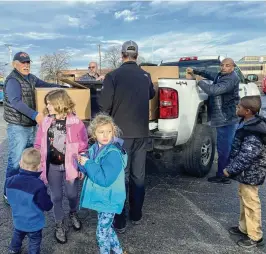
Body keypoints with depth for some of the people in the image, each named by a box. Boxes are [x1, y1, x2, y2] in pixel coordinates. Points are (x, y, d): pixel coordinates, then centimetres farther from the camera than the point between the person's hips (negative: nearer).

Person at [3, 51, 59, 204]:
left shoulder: (30, 78, 10)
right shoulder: (12, 80, -15)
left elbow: (45, 85, 27)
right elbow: (16, 102, -28)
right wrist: (35, 114, -37)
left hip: (31, 126, 8)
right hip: (18, 127, -8)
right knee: (16, 161, -4)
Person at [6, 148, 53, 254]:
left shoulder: (10, 181, -19)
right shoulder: (38, 186, -36)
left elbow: (10, 199, 1)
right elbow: (47, 206, -24)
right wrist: (47, 198, -5)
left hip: (18, 220, 5)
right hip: (34, 224, -5)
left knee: (17, 237, 33)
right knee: (34, 244, 21)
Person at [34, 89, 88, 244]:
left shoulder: (75, 123, -14)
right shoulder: (46, 122, -4)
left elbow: (83, 147, -9)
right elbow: (39, 145, 3)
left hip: (70, 166, -2)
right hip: (52, 166, 3)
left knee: (72, 194, 12)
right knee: (56, 196, 13)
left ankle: (73, 214, 44)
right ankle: (60, 224, 33)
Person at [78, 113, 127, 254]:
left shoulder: (113, 154, -26)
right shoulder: (94, 149, -1)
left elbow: (105, 179, -31)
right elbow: (91, 171, 8)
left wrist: (88, 164, -26)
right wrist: (82, 162, -13)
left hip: (109, 200, -8)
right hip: (101, 197, 9)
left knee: (102, 233, 5)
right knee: (106, 227, 25)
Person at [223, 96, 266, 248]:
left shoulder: (253, 133, -28)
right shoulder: (248, 124, 4)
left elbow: (246, 157, -27)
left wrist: (230, 170, -19)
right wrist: (231, 166, 16)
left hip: (250, 174, -10)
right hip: (246, 172, 10)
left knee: (251, 204, 4)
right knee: (244, 200, 22)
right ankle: (244, 228, 39)